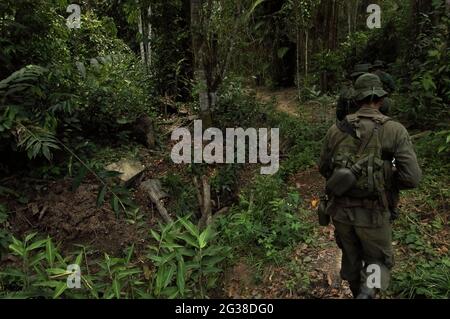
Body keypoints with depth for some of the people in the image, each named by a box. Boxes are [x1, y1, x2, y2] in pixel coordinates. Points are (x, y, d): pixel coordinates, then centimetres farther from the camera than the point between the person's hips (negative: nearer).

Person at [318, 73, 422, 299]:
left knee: (351, 257, 24)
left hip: (340, 209, 3)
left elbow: (324, 169, 8)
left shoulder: (336, 129, -3)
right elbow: (412, 178, -16)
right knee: (379, 261, 18)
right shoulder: (395, 130, -11)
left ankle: (358, 292, 44)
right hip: (372, 213, -3)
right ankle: (367, 293, -10)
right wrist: (386, 179, 5)